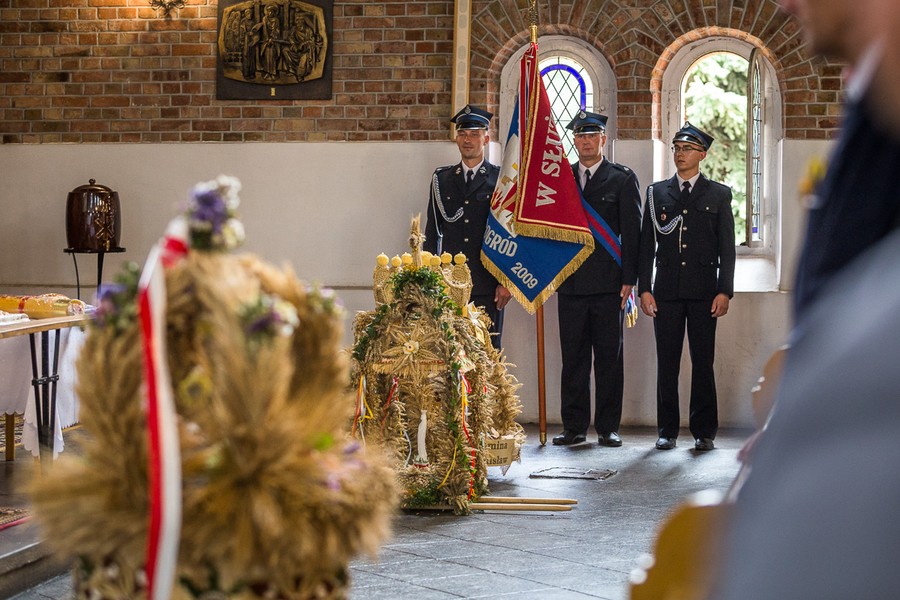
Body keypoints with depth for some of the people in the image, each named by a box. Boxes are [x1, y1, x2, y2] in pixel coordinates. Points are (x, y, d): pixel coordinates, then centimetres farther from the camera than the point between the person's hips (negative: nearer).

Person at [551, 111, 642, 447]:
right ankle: (574, 427, 10)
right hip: (570, 282, 2)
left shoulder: (623, 180, 4)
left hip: (608, 284, -2)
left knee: (609, 357, 2)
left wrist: (629, 280, -7)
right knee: (573, 357, 4)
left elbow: (631, 232, 0)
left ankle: (608, 428, 8)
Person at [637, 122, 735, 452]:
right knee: (667, 363, 2)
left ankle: (704, 431, 8)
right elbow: (646, 244, 8)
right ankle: (667, 430, 8)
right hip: (666, 291, 1)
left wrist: (724, 291, -5)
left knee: (703, 363, 1)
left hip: (703, 291, -1)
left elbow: (727, 248, 4)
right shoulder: (657, 192, 11)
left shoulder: (718, 194, 7)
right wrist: (644, 288, 0)